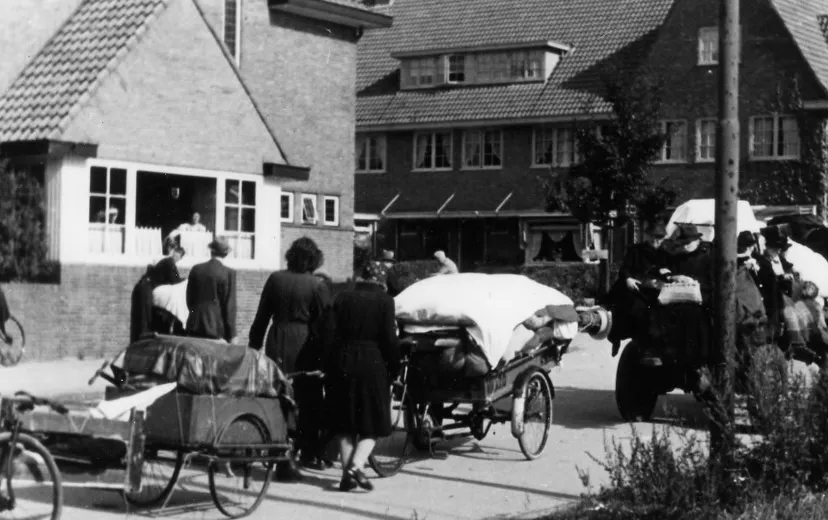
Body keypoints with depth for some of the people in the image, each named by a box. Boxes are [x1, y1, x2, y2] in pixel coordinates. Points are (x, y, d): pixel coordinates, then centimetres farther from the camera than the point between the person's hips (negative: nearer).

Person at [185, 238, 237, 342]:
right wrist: (232, 334, -4)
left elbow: (189, 299, 11)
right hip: (216, 326, -4)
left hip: (194, 326, 4)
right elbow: (229, 305, -8)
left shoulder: (196, 269, 5)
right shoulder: (228, 273, -8)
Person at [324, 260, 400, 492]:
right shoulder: (384, 301, -4)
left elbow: (331, 333, 3)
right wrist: (394, 368, 2)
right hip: (372, 364, -3)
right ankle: (356, 465, -14)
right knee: (372, 424, 6)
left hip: (341, 362, 3)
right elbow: (389, 339, -8)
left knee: (345, 424, 13)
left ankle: (347, 474, 12)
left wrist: (328, 366, 9)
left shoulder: (342, 298, 5)